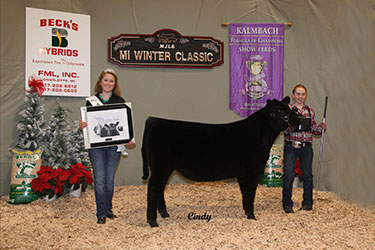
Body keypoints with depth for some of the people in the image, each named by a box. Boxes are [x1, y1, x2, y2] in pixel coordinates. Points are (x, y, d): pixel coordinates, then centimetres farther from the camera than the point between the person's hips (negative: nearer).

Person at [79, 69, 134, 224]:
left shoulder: (120, 101, 9)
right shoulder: (91, 101, 7)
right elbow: (85, 121, 8)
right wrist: (82, 126, -16)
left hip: (114, 144, 1)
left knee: (110, 179, 8)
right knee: (99, 179, -4)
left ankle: (108, 209, 23)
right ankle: (101, 213, 5)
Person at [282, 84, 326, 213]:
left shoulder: (310, 111, 10)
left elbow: (313, 129, 16)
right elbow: (284, 129, -7)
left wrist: (321, 127, -3)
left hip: (306, 147, 3)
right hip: (290, 147, -3)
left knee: (307, 175, 7)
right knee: (288, 175, -5)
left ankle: (307, 203, 22)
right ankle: (287, 205, 8)